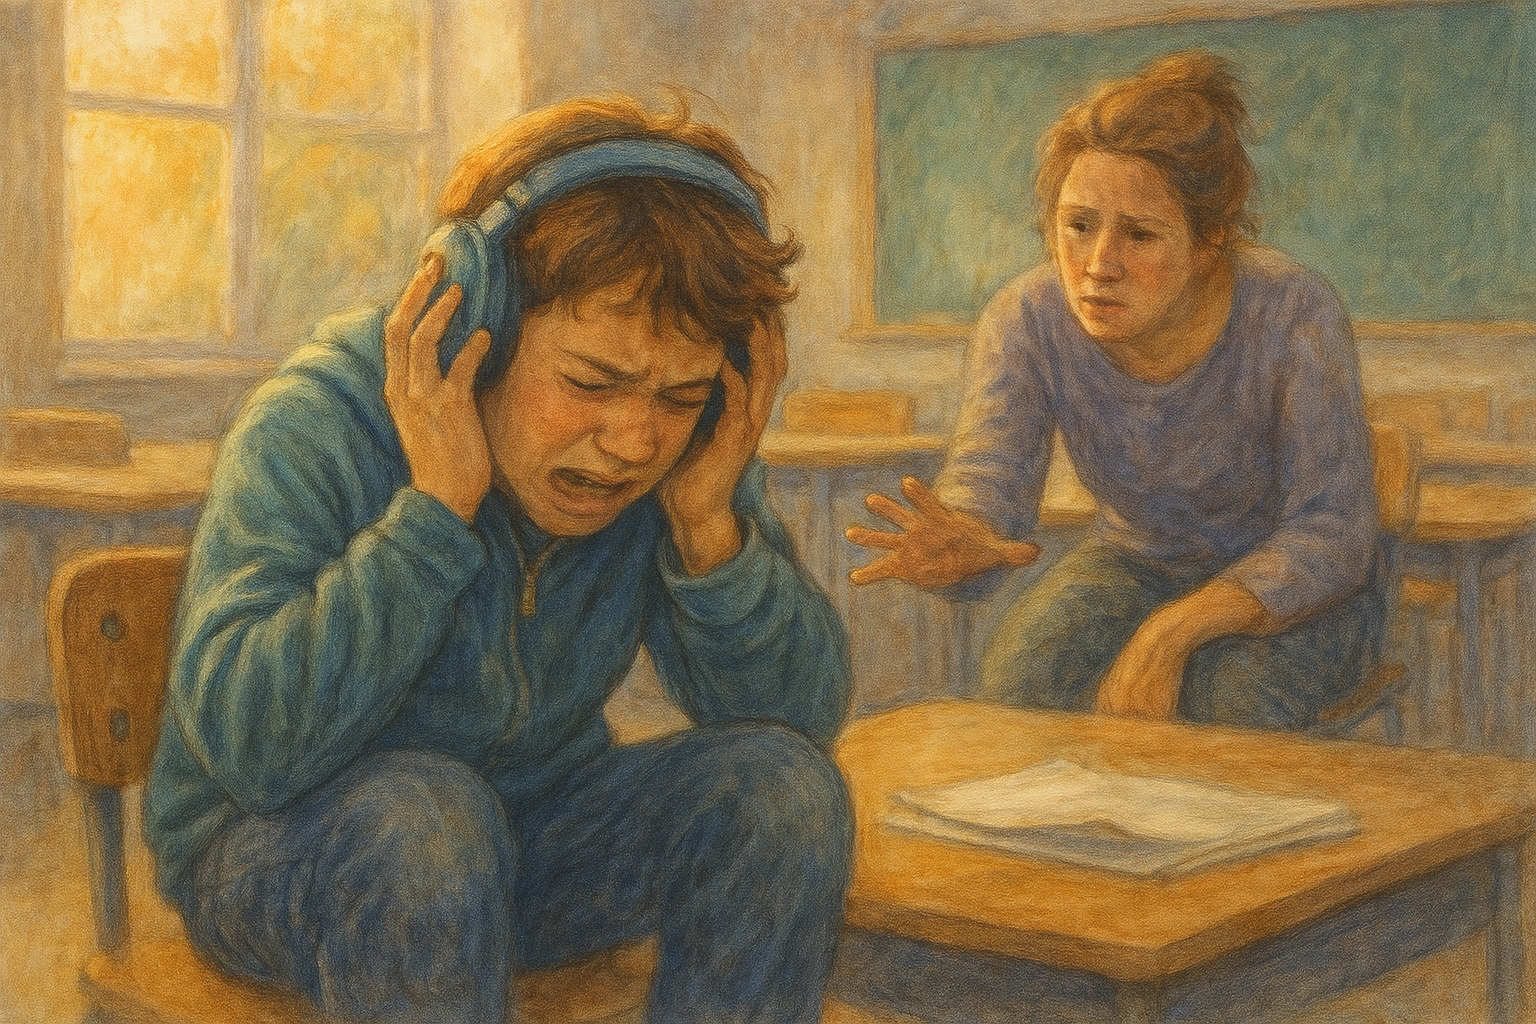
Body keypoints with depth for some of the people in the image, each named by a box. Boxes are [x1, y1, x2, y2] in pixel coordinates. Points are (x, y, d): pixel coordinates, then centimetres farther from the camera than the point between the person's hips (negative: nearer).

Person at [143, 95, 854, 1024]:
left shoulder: (690, 447, -13)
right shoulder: (316, 431, -24)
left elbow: (802, 721, -15)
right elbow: (252, 745, -35)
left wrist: (708, 520, -30)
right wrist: (435, 503, -38)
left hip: (535, 835, 4)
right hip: (277, 847, -4)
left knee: (784, 787, -19)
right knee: (420, 813, -36)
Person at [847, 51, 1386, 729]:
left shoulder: (1293, 315, -28)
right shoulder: (1026, 322, -19)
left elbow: (1328, 537, -26)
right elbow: (986, 488, -28)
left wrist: (1167, 632, -39)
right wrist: (961, 549, -54)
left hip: (1301, 587, -2)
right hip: (1139, 562, 3)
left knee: (1234, 698, -33)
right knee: (1020, 674, -26)